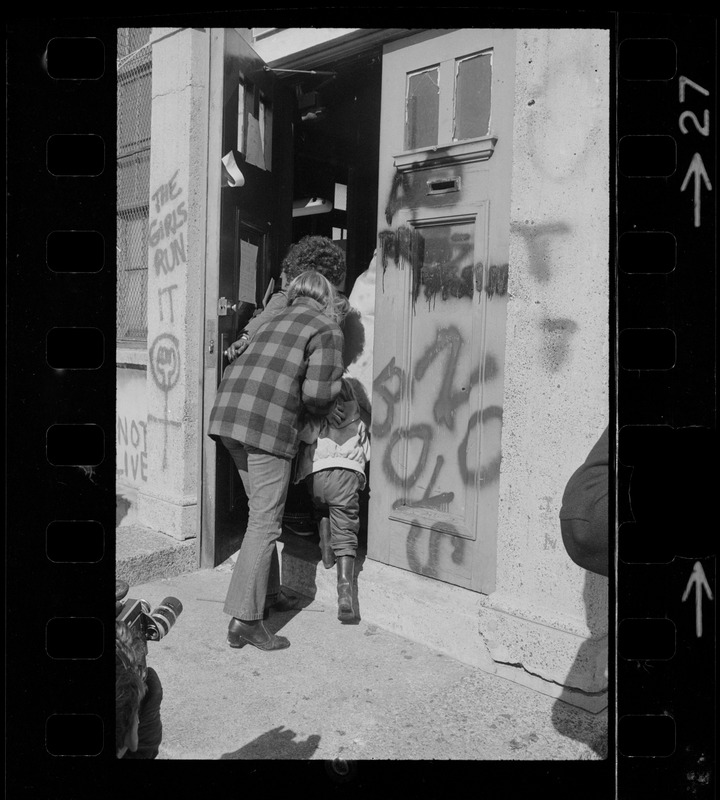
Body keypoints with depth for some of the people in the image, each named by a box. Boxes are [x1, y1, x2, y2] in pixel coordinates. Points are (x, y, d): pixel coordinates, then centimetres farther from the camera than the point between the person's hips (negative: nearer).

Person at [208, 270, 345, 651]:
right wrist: (326, 408, 12)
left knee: (261, 511, 20)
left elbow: (234, 372, 21)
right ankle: (244, 619, -3)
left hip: (228, 415, 8)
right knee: (265, 522, -3)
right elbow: (316, 393, -9)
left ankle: (267, 593, 31)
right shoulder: (327, 330, 3)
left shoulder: (274, 321, 24)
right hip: (269, 424, -8)